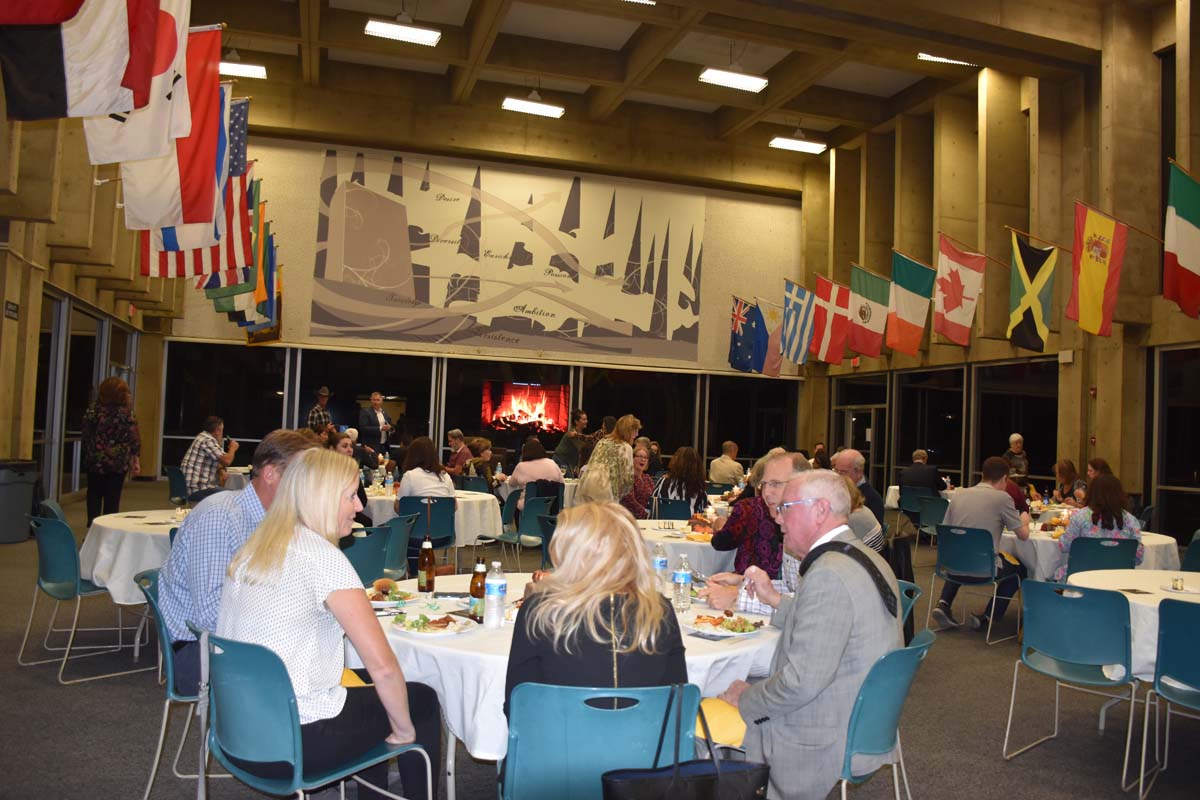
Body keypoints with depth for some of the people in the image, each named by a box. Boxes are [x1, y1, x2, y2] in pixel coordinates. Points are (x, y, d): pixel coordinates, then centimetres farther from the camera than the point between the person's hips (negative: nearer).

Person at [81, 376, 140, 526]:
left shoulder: (92, 410, -3)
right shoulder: (126, 413, -9)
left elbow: (86, 436, 2)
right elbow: (134, 439, -8)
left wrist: (88, 454, 13)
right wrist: (135, 460, 0)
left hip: (94, 462, 2)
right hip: (118, 463, -2)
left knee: (94, 496, 13)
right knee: (112, 498, 6)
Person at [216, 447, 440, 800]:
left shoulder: (253, 548, 6)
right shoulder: (324, 557, -20)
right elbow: (383, 665, -23)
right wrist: (404, 730, -9)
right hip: (290, 745, -8)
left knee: (364, 683, 29)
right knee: (422, 699, 11)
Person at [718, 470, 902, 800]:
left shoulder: (829, 576, -26)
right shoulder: (866, 558, 5)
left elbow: (802, 681, -27)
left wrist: (745, 698, -11)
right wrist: (775, 599, 15)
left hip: (826, 746, -9)